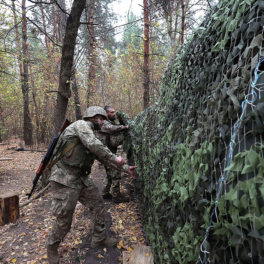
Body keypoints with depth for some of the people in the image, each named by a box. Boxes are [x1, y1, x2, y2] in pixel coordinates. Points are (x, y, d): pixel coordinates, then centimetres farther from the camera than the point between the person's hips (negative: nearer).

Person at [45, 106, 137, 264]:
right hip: (65, 179, -9)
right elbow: (94, 145, -28)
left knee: (98, 204, 11)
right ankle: (52, 246, 28)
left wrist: (126, 168, 13)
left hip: (81, 178, 9)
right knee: (64, 219, 0)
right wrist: (115, 158, -17)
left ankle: (99, 238, 27)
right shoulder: (81, 125, -11)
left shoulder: (91, 135, 16)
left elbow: (104, 159, 16)